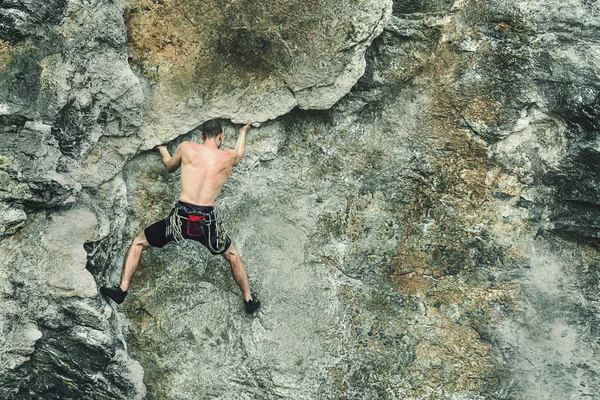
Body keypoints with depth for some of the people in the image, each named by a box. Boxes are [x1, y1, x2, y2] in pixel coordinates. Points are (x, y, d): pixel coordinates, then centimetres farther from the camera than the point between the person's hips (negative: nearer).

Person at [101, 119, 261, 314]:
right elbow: (240, 153, 34)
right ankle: (249, 299, 32)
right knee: (232, 255, 28)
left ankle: (122, 289, 14)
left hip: (180, 217, -1)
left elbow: (170, 166, 24)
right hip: (207, 221, 1)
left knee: (138, 242, 22)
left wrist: (162, 149, 46)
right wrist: (243, 132, 54)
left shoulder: (187, 148, 4)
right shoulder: (229, 157, 8)